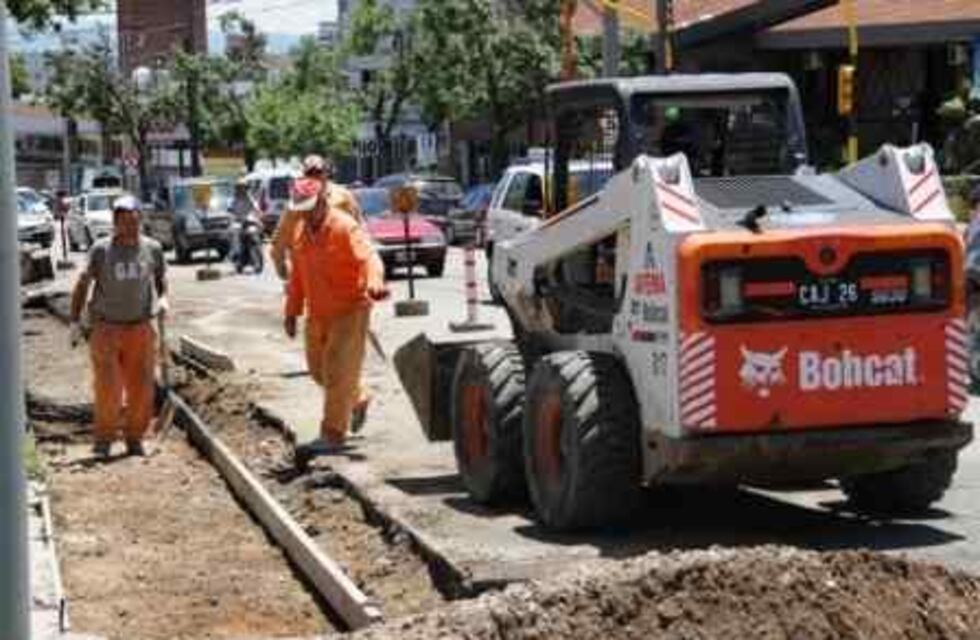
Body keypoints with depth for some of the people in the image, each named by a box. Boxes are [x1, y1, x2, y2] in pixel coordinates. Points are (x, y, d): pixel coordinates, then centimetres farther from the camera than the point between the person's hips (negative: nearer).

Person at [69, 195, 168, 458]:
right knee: (107, 387, -7)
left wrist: (163, 298, -5)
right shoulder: (100, 250, -7)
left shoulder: (152, 249, -1)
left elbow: (161, 278, 15)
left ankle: (135, 438, 19)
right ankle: (103, 439, 10)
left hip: (140, 328, 2)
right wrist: (75, 321, -4)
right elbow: (83, 284, 0)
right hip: (106, 328, -2)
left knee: (140, 387, 3)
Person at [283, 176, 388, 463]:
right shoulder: (300, 231, 8)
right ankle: (357, 399, 43)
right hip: (317, 313, 8)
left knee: (338, 372, -9)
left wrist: (375, 282, -51)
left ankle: (333, 435, -3)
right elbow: (297, 275, 17)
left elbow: (368, 256, -31)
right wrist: (292, 311, 16)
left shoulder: (345, 227, -15)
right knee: (318, 369, 18)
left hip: (349, 310, -8)